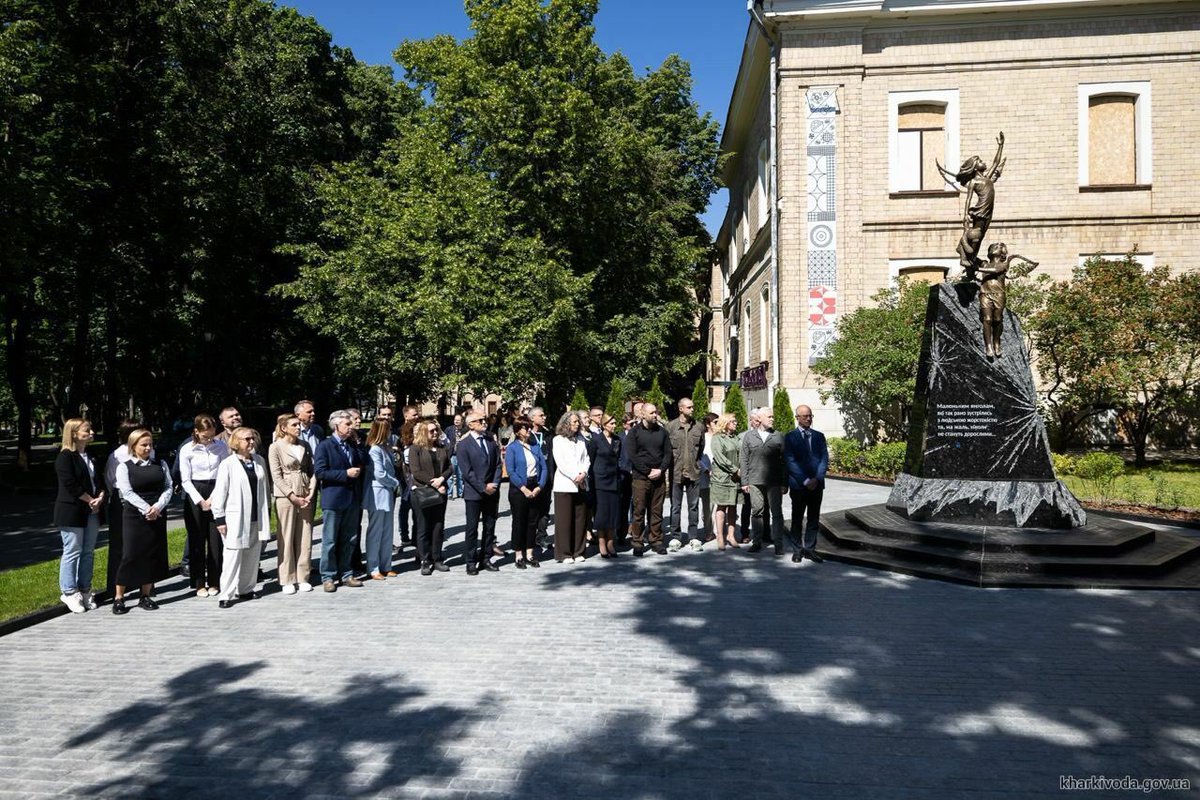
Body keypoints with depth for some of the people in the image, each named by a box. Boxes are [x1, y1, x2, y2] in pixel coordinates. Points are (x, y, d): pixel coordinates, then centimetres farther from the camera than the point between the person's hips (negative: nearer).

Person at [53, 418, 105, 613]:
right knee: (72, 552, -2)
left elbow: (100, 480, 14)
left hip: (92, 511, 7)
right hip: (71, 511, -7)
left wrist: (100, 498, -5)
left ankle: (85, 590, 18)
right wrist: (91, 500, -13)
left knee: (88, 552, 10)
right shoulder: (65, 457, -9)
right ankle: (69, 592, 8)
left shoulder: (90, 456, 15)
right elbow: (70, 484, -17)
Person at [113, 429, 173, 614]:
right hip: (134, 515, -3)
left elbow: (168, 487, 3)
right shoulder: (124, 467, -1)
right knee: (131, 555, -5)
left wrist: (158, 506, -13)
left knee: (153, 554, 5)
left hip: (157, 515, 4)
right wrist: (146, 509, -18)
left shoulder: (160, 465, 9)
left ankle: (145, 595, 15)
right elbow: (127, 492, -10)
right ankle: (118, 597, 6)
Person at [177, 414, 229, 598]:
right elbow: (185, 480, -1)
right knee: (197, 541, 3)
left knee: (216, 540, 2)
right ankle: (199, 583, 13)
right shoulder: (187, 450, -3)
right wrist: (200, 501, -8)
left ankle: (214, 582, 13)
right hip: (194, 495, -1)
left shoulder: (221, 446, 0)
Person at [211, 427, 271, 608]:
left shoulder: (259, 461, 7)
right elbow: (219, 493, -7)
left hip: (256, 518, 5)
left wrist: (267, 511, 13)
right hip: (236, 518, -5)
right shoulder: (227, 464, -7)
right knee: (232, 557, -3)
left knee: (252, 556, 11)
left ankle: (247, 589, 23)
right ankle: (226, 594, 4)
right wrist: (219, 519, -8)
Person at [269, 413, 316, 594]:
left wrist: (311, 492, -3)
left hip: (305, 496, 4)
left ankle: (303, 577, 14)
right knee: (286, 538, 1)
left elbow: (312, 469, 9)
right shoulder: (276, 447, -3)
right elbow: (276, 476, -7)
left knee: (305, 538, 5)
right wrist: (293, 496, -12)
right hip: (285, 496, -4)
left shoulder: (305, 445, 10)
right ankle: (287, 580, 10)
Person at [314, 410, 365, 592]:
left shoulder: (352, 446, 12)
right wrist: (346, 474, -17)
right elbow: (319, 472, -15)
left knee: (348, 540, 11)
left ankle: (345, 574, 20)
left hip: (352, 500, 6)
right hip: (333, 500, -6)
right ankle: (328, 577, 11)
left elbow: (359, 466, 25)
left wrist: (357, 471, 4)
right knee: (330, 541, 2)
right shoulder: (324, 446, -6)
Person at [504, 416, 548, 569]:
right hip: (518, 489, -4)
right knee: (519, 522, 4)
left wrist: (539, 487, -6)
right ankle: (518, 555, 12)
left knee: (533, 521, 8)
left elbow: (544, 467, 6)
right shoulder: (512, 448, -5)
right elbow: (511, 471, -13)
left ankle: (530, 554, 17)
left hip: (535, 489, 4)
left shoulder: (535, 446, 9)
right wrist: (524, 489, -16)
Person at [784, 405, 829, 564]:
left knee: (814, 519, 6)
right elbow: (790, 461, -7)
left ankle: (810, 549, 13)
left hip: (816, 484, 3)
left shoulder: (819, 436, 11)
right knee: (797, 518, 4)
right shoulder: (790, 437, 0)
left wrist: (817, 478, -9)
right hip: (798, 484, -3)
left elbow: (824, 458, 5)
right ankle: (797, 549, 11)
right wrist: (805, 480, -13)